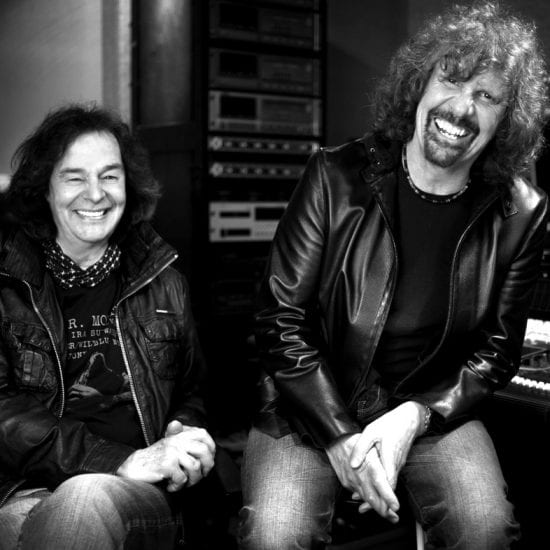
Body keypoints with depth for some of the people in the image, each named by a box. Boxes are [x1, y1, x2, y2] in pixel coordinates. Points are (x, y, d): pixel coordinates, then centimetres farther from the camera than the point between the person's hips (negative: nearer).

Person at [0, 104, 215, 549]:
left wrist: (182, 430, -4)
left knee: (87, 499, -32)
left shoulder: (163, 282, 13)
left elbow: (192, 391, 21)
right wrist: (120, 459, -19)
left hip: (141, 496, 2)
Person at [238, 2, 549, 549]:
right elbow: (280, 320, -9)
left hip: (434, 409, 2)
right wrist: (340, 439, -16)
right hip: (311, 407, -1)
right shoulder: (335, 176, -9)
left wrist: (413, 418, -13)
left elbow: (496, 351, 3)